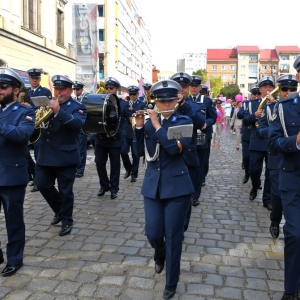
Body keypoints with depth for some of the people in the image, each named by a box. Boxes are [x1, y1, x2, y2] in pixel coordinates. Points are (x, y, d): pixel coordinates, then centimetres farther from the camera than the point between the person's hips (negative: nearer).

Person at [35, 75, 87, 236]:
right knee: (42, 185, 9)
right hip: (46, 155, 6)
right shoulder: (48, 104, 12)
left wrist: (59, 111, -31)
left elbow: (77, 123, -22)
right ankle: (59, 210, 32)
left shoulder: (77, 107, -4)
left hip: (66, 157, -5)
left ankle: (67, 221, 19)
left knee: (65, 191, 2)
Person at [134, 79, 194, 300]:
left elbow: (175, 148, -21)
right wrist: (139, 127, -7)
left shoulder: (184, 122, -5)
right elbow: (141, 152, 4)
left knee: (173, 236, 3)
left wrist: (157, 125, -18)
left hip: (177, 185, -3)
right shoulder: (149, 122, 7)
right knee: (153, 232, 5)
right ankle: (160, 255, 43)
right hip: (152, 184, 4)